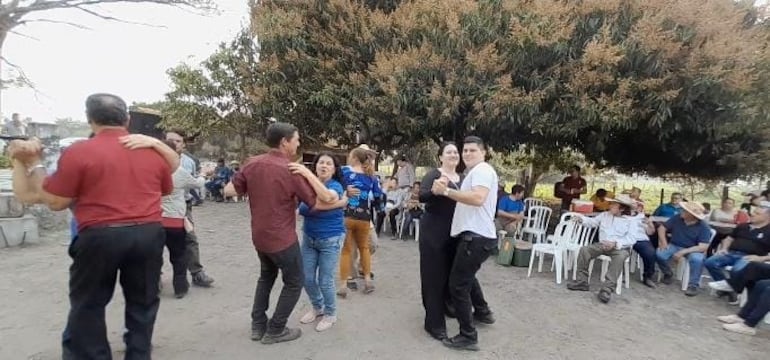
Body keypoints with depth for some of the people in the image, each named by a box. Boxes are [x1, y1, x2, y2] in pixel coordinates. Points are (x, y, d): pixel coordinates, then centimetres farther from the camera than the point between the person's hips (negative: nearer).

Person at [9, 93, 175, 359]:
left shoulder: (79, 152, -7)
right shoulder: (153, 151, 5)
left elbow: (56, 202, -3)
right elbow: (166, 190, 18)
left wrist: (33, 164, 9)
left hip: (100, 237, -3)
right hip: (148, 234, 3)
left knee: (87, 308, 16)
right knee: (143, 304, 16)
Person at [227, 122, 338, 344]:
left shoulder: (252, 164, -3)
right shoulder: (291, 171, -20)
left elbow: (229, 191, 3)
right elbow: (323, 199, -16)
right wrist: (306, 172, -9)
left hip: (259, 236, 7)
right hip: (282, 239, -7)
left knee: (266, 276, 28)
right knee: (294, 283, 13)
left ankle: (258, 326, 31)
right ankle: (275, 331, 20)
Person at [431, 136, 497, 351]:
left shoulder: (482, 169, -11)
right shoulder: (475, 172, 23)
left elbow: (478, 198, -29)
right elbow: (466, 198, 18)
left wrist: (446, 191, -29)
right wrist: (447, 190, 5)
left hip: (476, 236, -11)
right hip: (475, 235, 11)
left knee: (458, 284, -7)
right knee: (466, 276, 30)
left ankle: (468, 336, 3)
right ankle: (482, 312, 47)